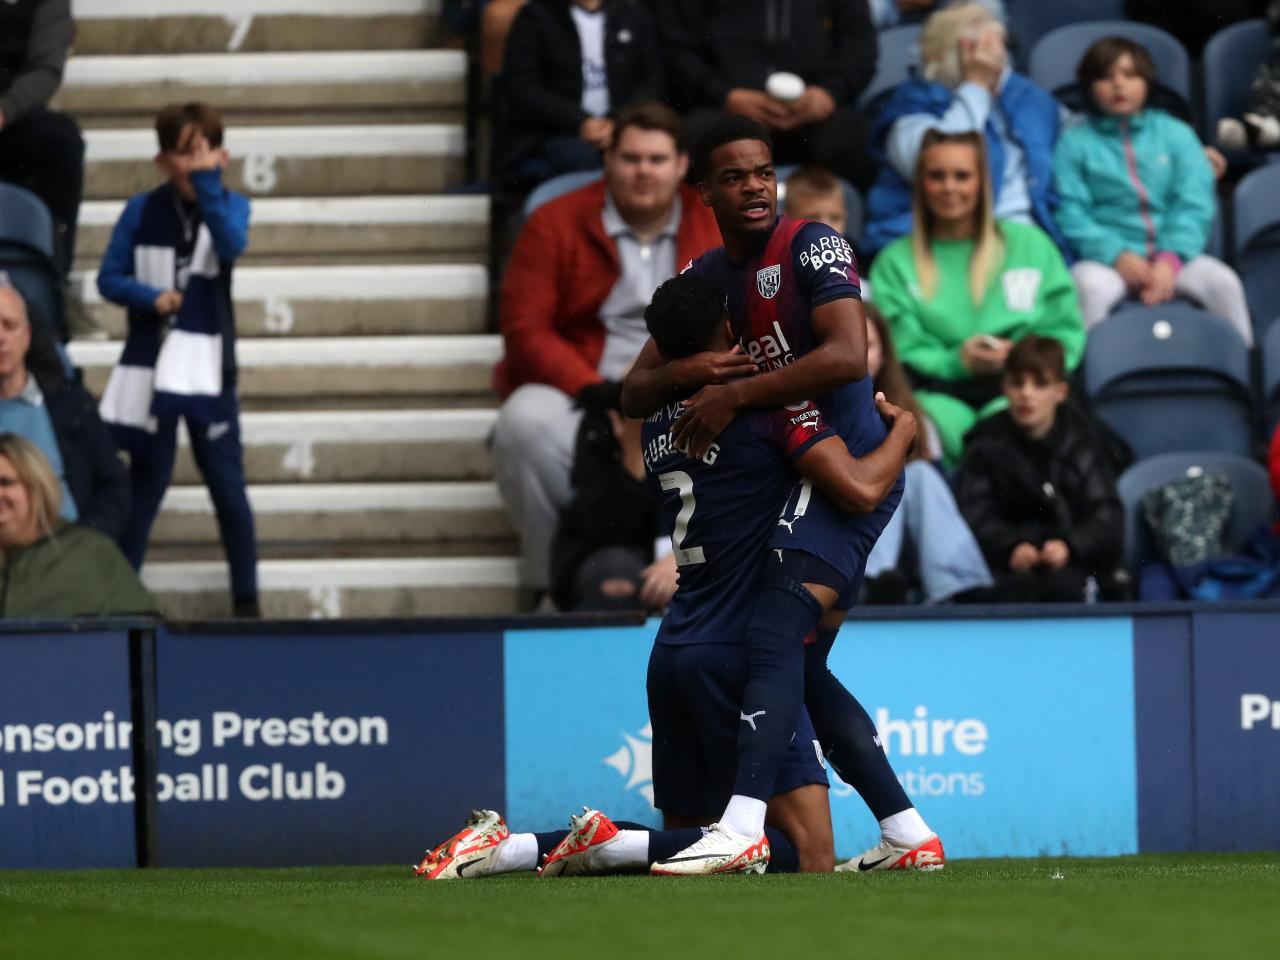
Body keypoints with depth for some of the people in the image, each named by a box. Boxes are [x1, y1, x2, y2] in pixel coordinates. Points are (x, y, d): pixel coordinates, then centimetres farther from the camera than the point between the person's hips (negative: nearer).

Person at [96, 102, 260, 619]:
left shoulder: (231, 206, -1)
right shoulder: (142, 211, 0)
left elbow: (232, 246, -22)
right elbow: (109, 278, 1)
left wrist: (208, 183, -28)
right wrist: (151, 297, -16)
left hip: (208, 368, -1)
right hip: (150, 367, 1)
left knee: (227, 483, 1)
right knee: (146, 484, 7)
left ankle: (246, 598, 10)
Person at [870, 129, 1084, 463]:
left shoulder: (1030, 245, 20)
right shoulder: (895, 262, 19)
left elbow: (1066, 332, 15)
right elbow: (900, 352, 8)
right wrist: (957, 362, -11)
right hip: (940, 390, 0)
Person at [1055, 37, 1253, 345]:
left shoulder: (1175, 134, 13)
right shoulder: (1075, 143, 8)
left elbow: (1196, 204, 3)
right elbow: (1071, 213, -1)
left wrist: (1170, 260, -14)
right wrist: (1117, 256, -17)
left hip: (1173, 254, 2)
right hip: (1105, 259, -2)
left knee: (1224, 282, -25)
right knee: (1093, 288, -36)